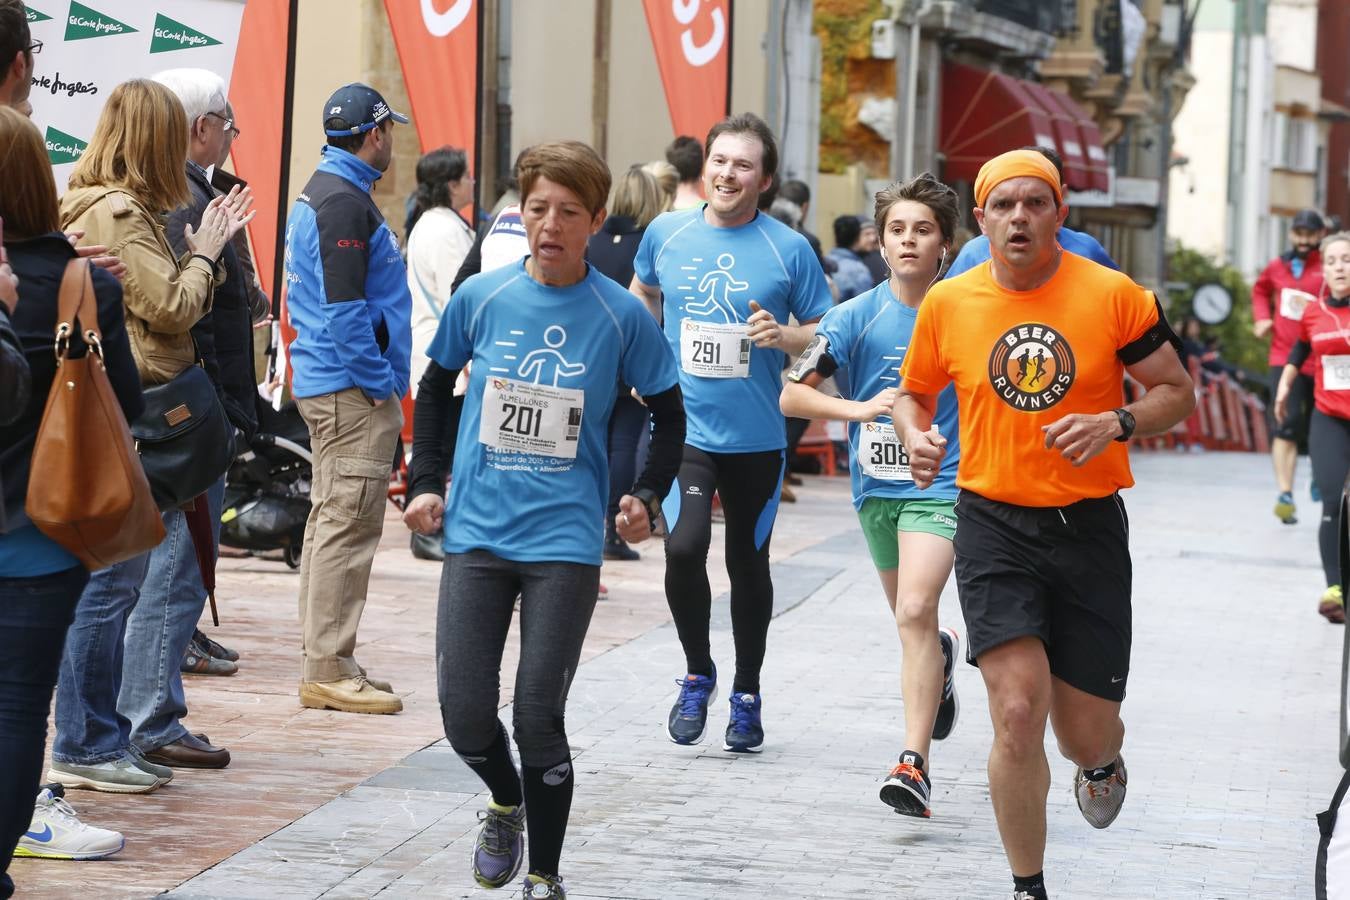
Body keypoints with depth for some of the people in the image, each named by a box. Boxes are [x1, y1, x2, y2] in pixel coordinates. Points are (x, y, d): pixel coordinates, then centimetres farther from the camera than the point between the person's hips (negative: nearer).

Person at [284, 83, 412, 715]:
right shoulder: (345, 203, -16)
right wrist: (381, 383, -15)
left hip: (323, 381, 11)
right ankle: (328, 670, -8)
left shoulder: (318, 194, 17)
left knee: (332, 521, 14)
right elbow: (344, 307, -21)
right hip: (352, 388, -11)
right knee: (348, 524, -9)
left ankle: (324, 661, 20)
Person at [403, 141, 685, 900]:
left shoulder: (621, 316, -5)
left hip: (565, 542, -2)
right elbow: (438, 385, 16)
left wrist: (648, 495, -5)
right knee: (464, 714, -1)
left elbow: (669, 412, 7)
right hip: (477, 533, 2)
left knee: (538, 717, -5)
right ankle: (506, 807, 33)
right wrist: (428, 482, 9)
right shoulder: (482, 297, 0)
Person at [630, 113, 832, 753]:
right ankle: (697, 674, 6)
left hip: (756, 436, 0)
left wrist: (785, 335, -19)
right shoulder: (666, 233, 1)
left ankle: (747, 695, 27)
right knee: (684, 549, -18)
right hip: (683, 428, 0)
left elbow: (826, 335, 0)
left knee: (748, 563, 11)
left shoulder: (789, 250, -6)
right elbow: (643, 293, 22)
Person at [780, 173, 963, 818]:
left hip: (942, 482, -3)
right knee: (911, 622, 19)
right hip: (876, 484, 3)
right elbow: (791, 397, -9)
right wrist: (859, 408, -23)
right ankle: (942, 656, 57)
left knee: (915, 613, -21)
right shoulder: (857, 317, -6)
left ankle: (914, 763, -22)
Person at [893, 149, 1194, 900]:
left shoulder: (1114, 296, -5)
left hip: (1090, 527, 0)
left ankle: (1102, 762, 47)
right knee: (1018, 712, -15)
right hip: (994, 525, 0)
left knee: (1086, 729, 6)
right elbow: (914, 393, 16)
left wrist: (1117, 423, -17)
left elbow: (1178, 393, 2)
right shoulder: (948, 304, 0)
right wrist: (916, 437, -6)